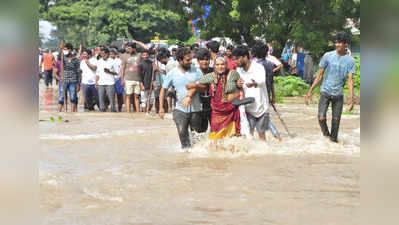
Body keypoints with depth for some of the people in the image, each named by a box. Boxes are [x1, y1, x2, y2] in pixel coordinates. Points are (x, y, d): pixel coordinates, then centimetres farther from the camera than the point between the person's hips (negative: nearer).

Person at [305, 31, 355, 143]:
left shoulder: (350, 61, -2)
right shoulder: (328, 56, -3)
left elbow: (350, 80, -5)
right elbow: (320, 75, 3)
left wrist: (351, 99, -15)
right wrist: (310, 91, 1)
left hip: (338, 94, 0)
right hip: (325, 92, 0)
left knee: (336, 119, 4)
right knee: (321, 118, -9)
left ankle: (333, 138, 23)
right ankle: (325, 133, 17)